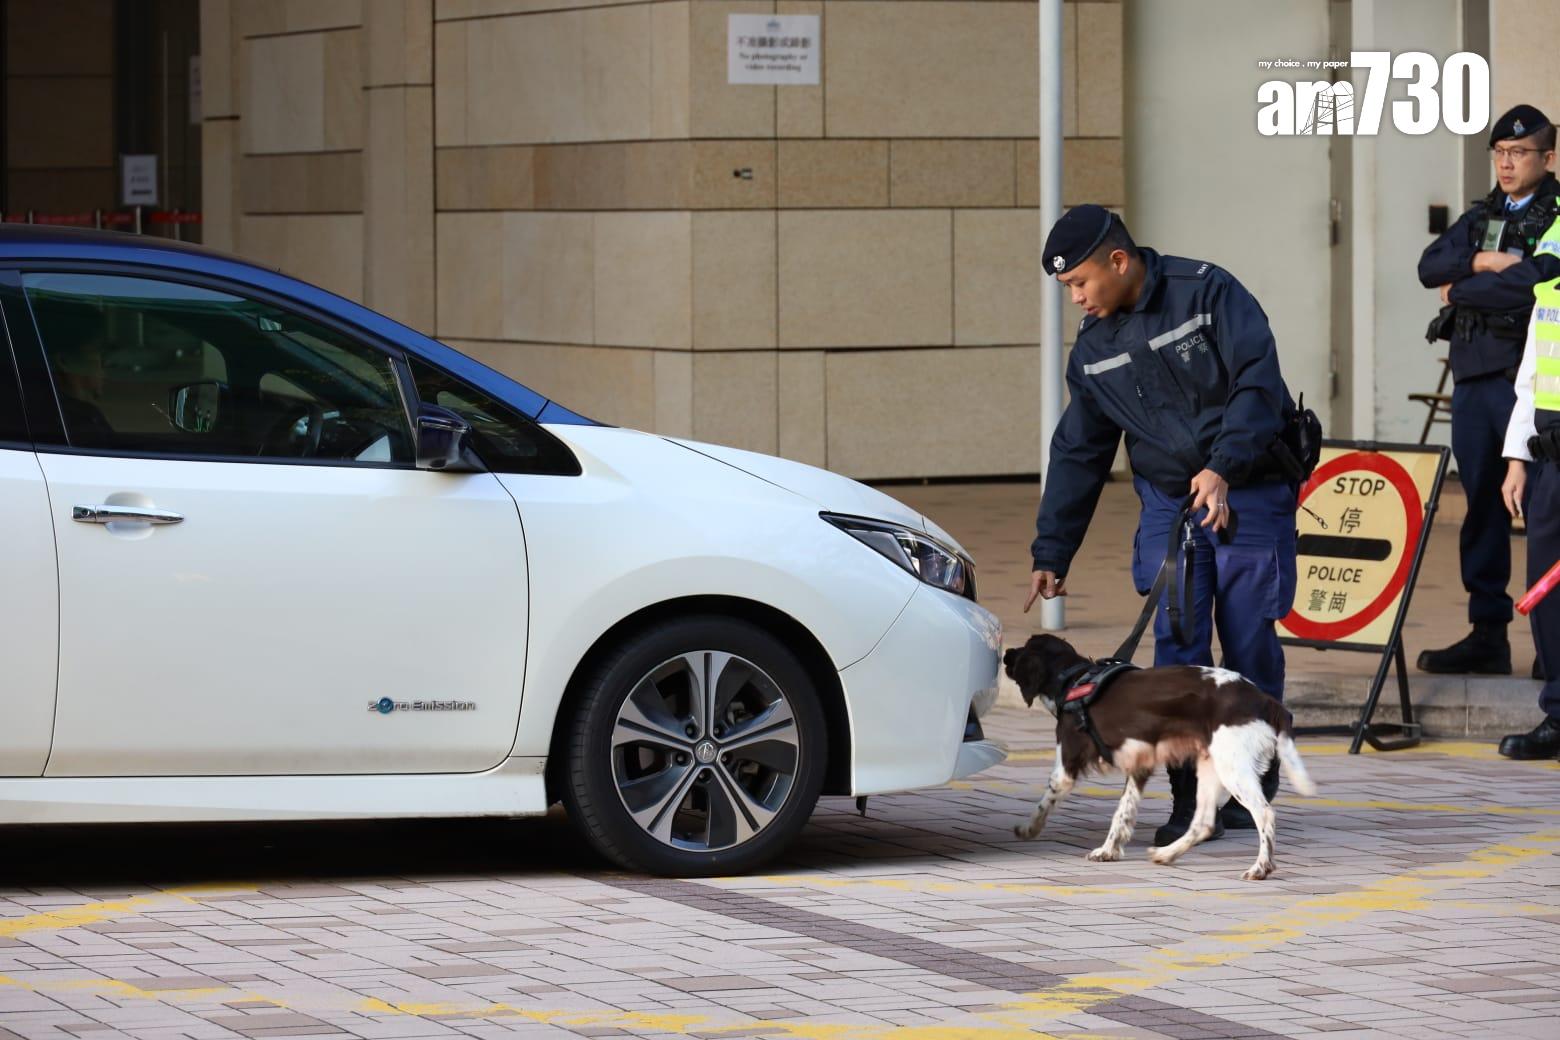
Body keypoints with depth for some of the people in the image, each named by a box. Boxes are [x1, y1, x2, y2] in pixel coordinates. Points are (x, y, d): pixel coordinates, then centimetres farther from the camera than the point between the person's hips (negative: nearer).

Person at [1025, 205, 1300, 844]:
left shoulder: (1207, 293, -11)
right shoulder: (1094, 348, 6)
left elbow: (1257, 381, -19)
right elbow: (1077, 453, 12)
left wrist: (1224, 467, -30)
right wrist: (1051, 553, 10)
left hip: (1250, 493, -4)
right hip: (1168, 502, 4)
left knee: (1250, 646, -1)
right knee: (1178, 646, -8)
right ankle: (1191, 803, -6)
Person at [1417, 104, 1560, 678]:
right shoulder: (1480, 217, 19)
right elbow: (1430, 266, 8)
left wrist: (1461, 291, -6)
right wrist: (1481, 262, -10)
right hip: (1474, 373, 7)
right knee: (1481, 504, 9)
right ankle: (1487, 632, 15)